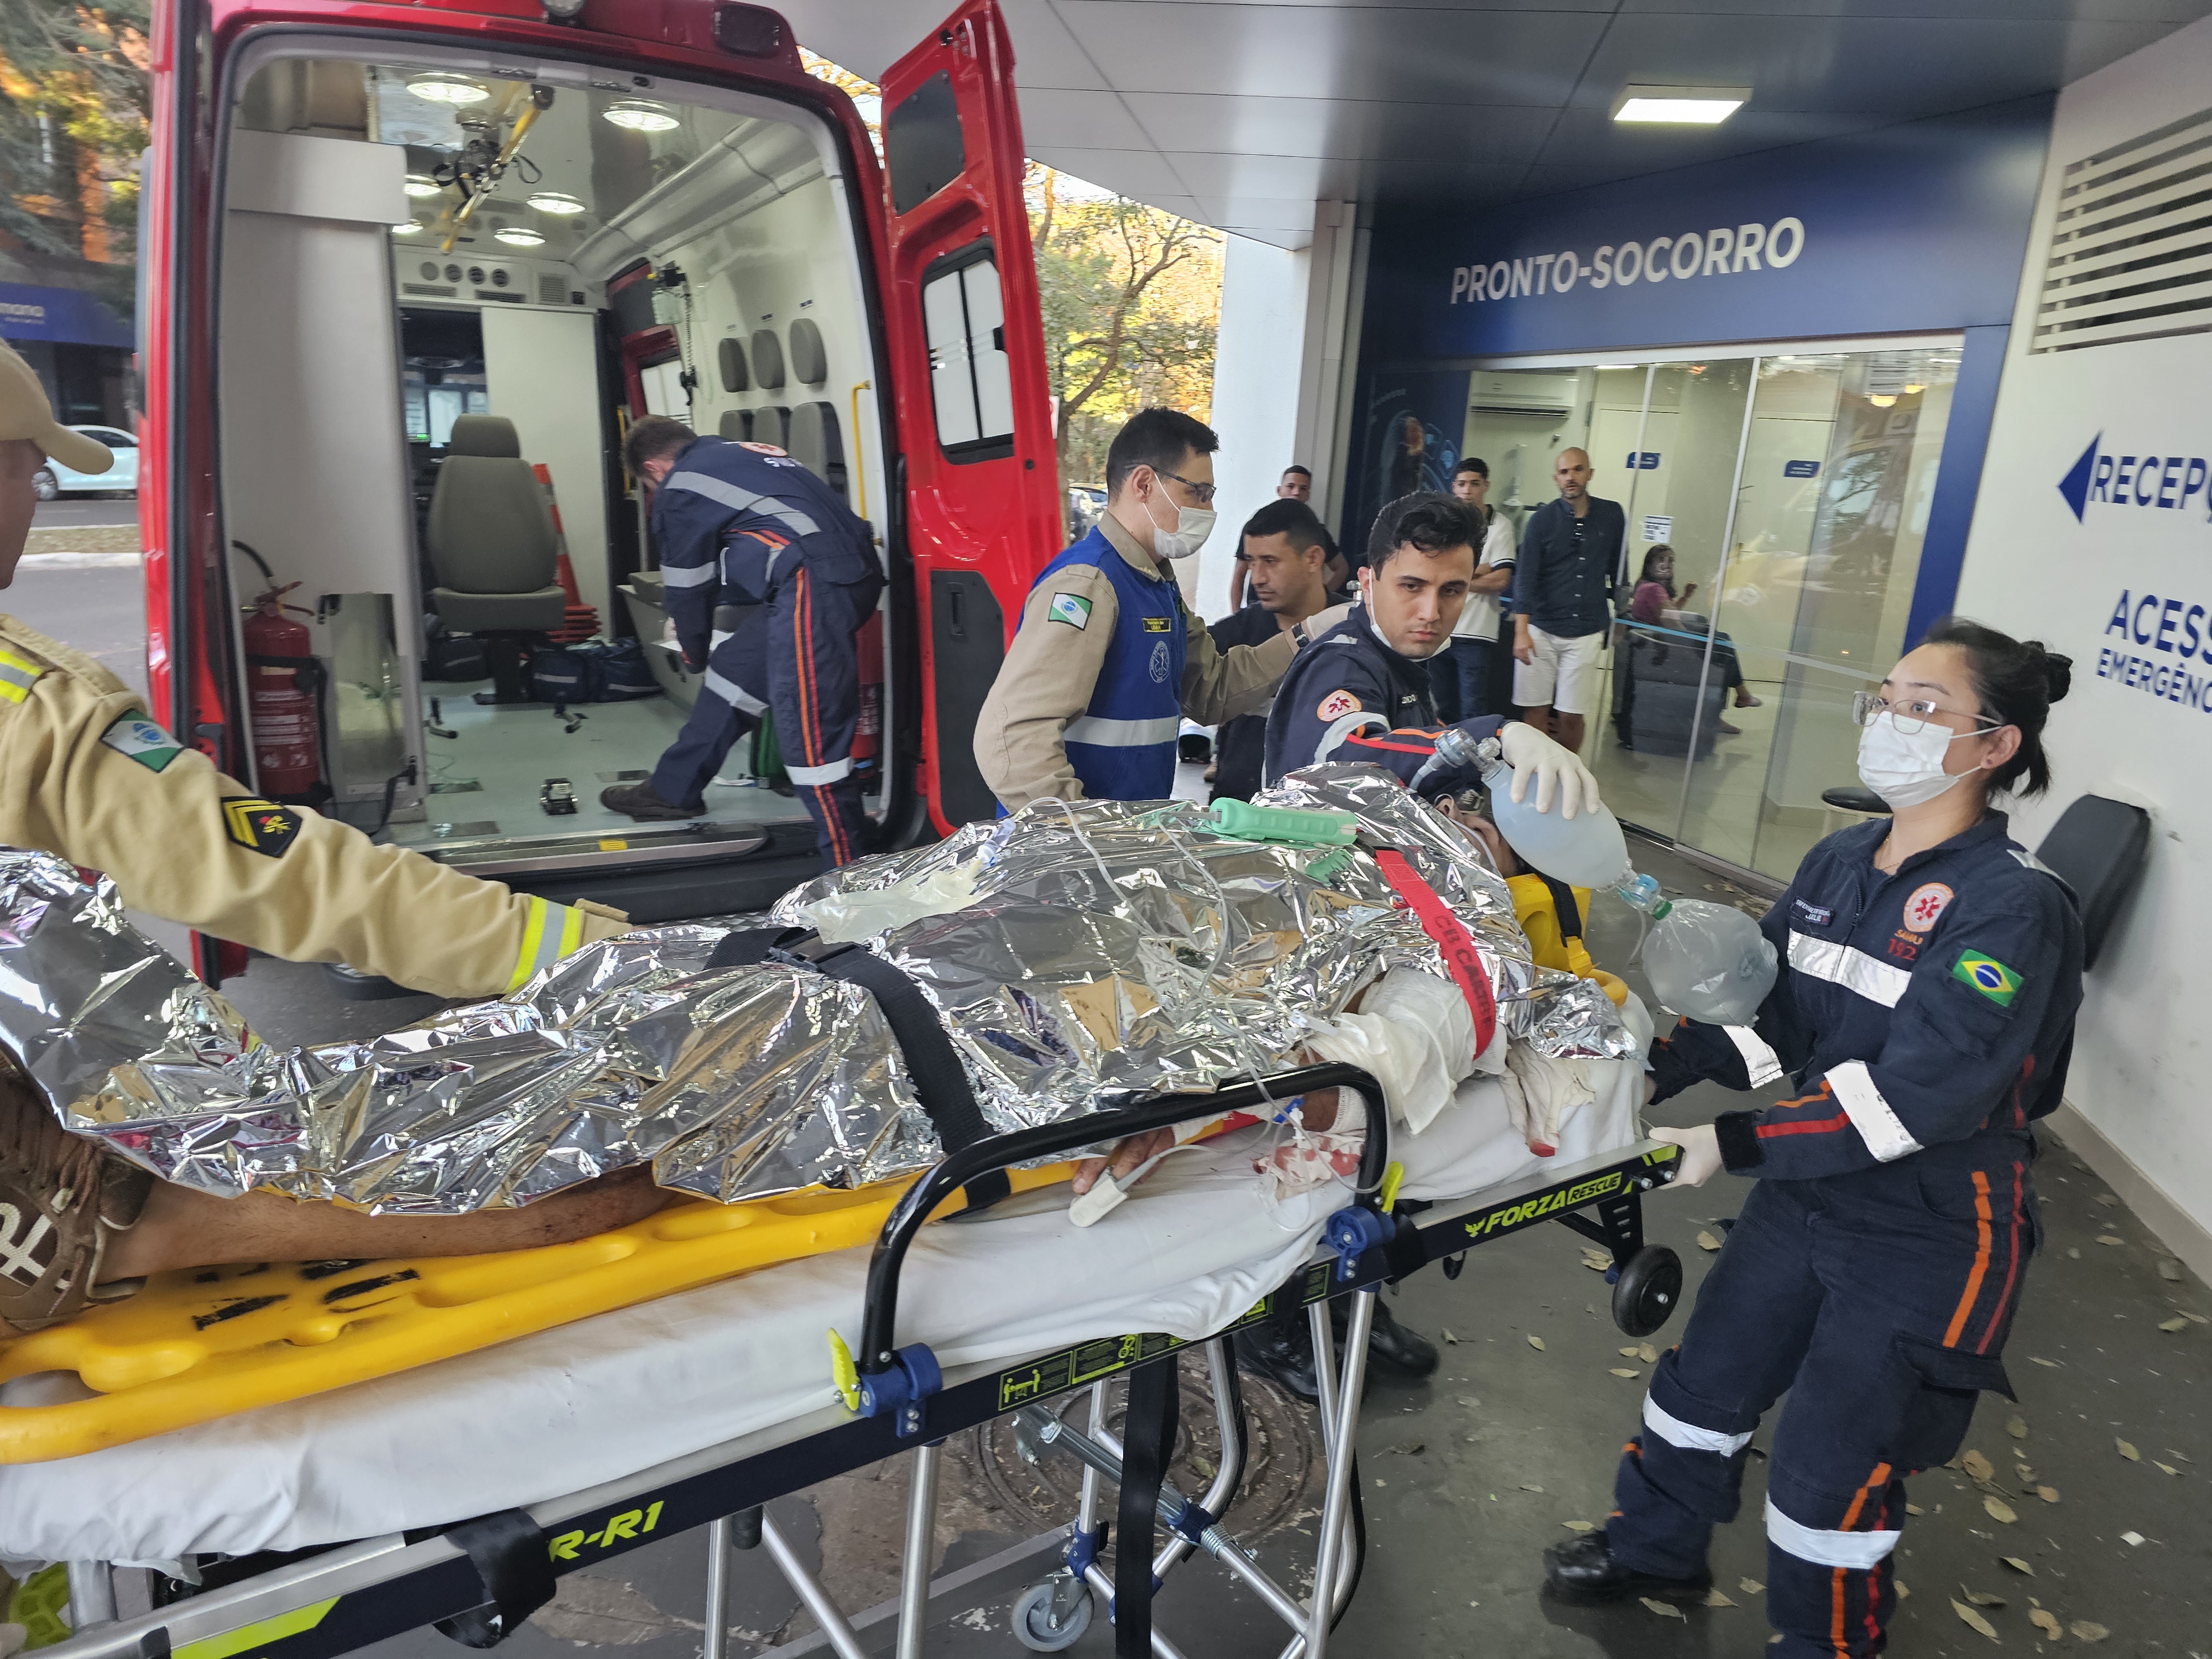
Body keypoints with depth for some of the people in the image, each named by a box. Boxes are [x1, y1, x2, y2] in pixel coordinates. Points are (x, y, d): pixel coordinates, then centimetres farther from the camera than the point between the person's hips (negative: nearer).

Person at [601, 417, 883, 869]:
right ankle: (673, 791, 36)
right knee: (735, 666, 22)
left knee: (810, 735, -9)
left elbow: (688, 589, 14)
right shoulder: (738, 454, 29)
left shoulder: (680, 489, 5)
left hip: (814, 582, -10)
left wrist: (697, 655, 33)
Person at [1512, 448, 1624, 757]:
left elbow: (1618, 569, 19)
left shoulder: (1612, 515, 6)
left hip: (1587, 633, 1)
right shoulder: (1542, 520, -1)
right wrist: (1521, 632, -18)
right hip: (1541, 630, -1)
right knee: (1535, 710, 0)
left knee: (1571, 716, 3)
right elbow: (1526, 578, -8)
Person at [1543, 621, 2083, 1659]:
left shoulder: (2013, 908, -22)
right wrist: (1660, 1069, -14)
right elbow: (1766, 1014, 2)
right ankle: (1654, 1550, 46)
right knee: (1705, 1379, 20)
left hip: (1927, 1239, -6)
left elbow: (1916, 1096, -29)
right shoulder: (1838, 864, -1)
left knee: (1830, 1464, 8)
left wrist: (1735, 1147, -30)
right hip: (1806, 1196, 7)